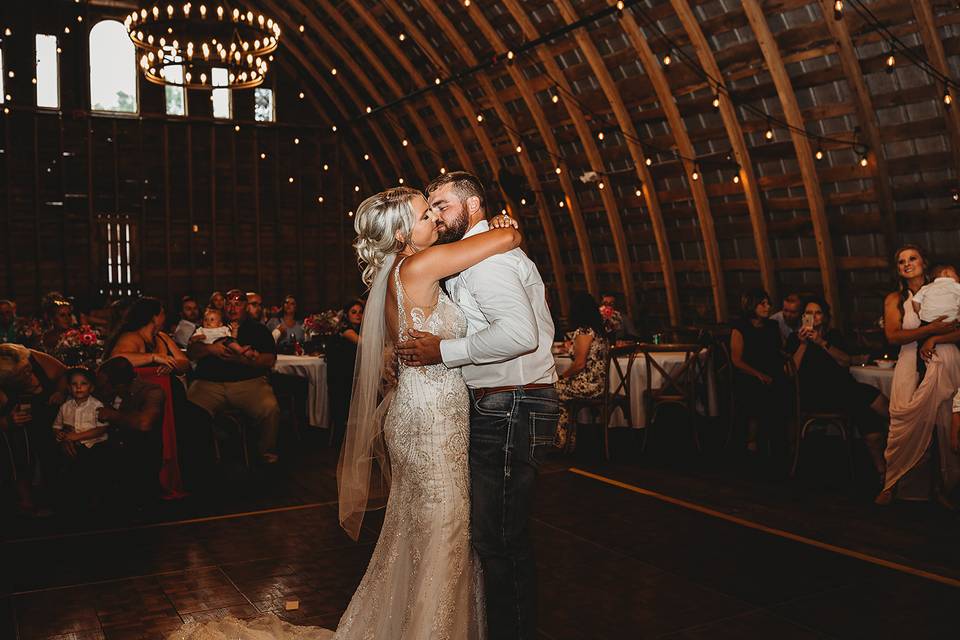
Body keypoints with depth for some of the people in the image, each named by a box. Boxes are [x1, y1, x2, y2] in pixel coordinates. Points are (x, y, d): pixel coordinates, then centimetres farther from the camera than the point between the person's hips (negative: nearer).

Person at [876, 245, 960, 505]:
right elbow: (893, 336, -4)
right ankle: (892, 484, -4)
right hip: (911, 367, 0)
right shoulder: (894, 299, 9)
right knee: (905, 424, -12)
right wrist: (930, 329, -12)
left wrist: (935, 339, -12)